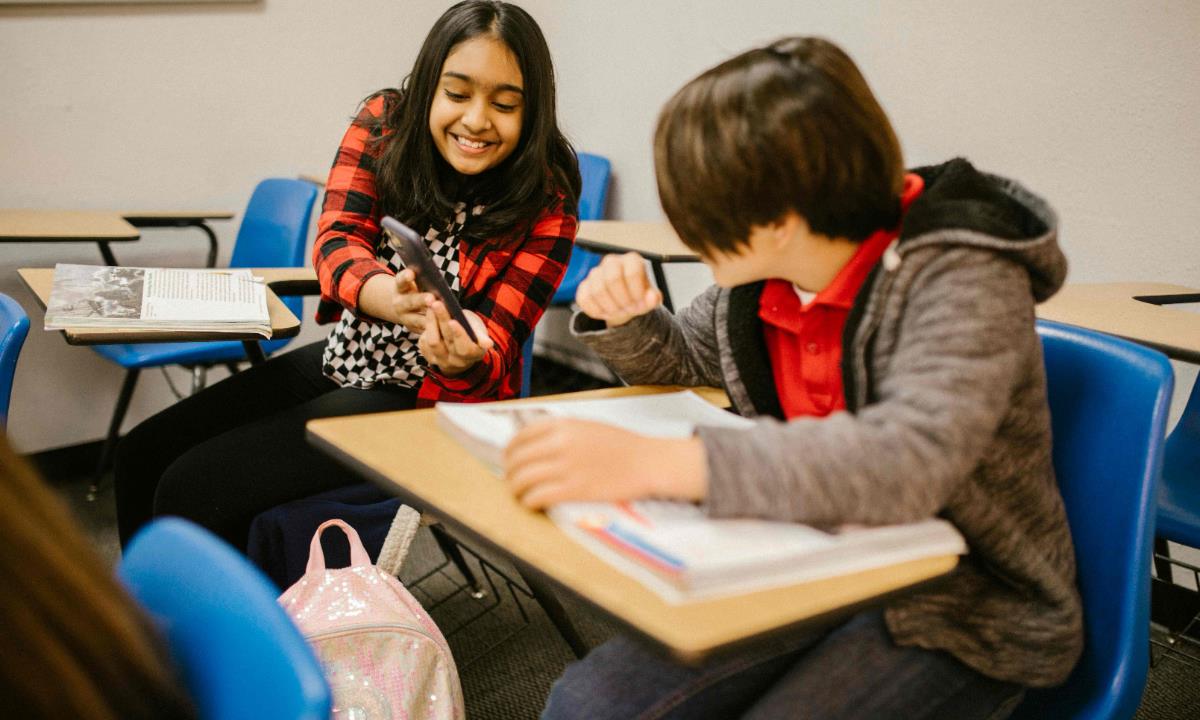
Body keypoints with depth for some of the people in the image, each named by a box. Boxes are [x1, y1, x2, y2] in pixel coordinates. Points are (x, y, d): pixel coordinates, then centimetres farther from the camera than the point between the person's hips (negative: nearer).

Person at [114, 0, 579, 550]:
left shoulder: (546, 207, -16)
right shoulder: (384, 124, -7)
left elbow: (493, 358, -16)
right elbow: (336, 242, -19)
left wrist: (464, 360, -42)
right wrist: (389, 296, -43)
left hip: (431, 399, -5)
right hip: (342, 360, 6)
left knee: (192, 488, -14)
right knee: (140, 456, 5)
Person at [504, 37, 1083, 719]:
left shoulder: (960, 277, -21)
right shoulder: (762, 274, -2)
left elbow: (909, 458, -39)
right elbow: (679, 360, 17)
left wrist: (652, 463, -46)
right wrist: (623, 315, -8)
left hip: (966, 614, -4)